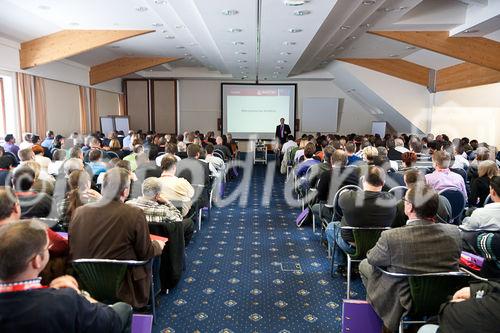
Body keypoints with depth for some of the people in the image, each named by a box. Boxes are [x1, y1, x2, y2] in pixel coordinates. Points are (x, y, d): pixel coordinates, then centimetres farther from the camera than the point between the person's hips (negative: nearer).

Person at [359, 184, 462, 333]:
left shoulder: (391, 237, -30)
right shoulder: (454, 232, -18)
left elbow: (371, 259, -9)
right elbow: (455, 259, 4)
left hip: (405, 308, -4)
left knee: (365, 264, 18)